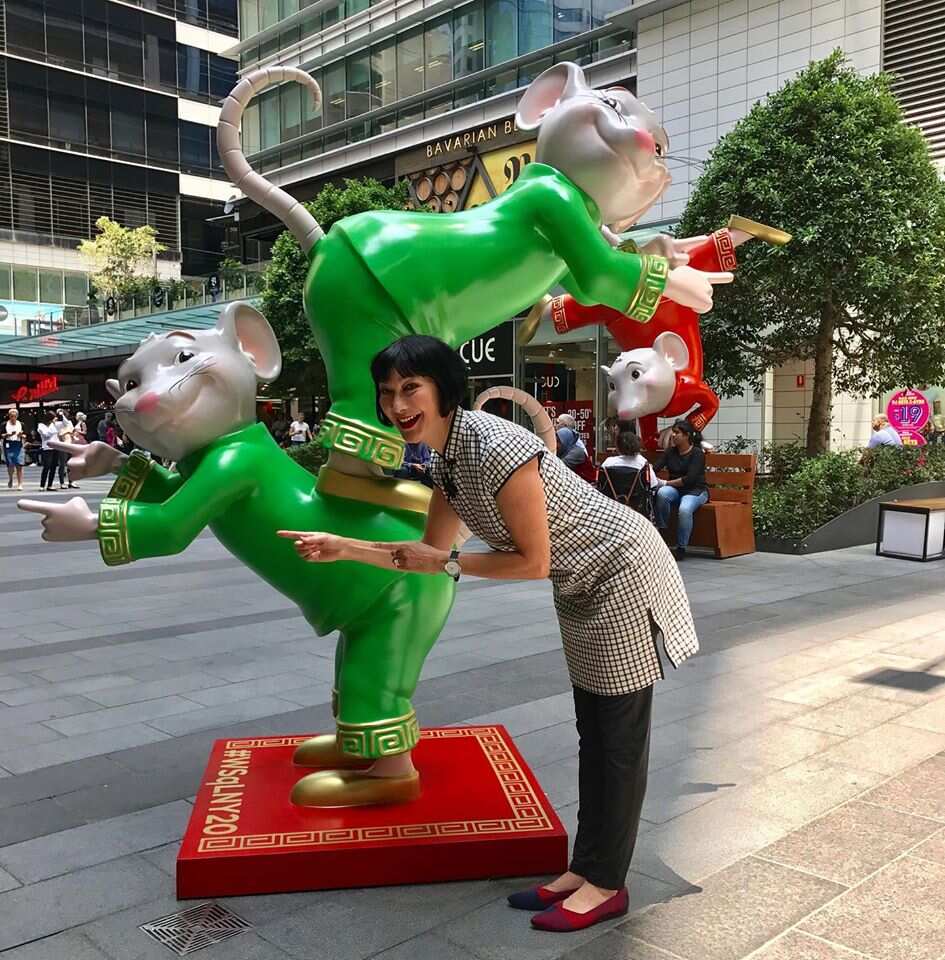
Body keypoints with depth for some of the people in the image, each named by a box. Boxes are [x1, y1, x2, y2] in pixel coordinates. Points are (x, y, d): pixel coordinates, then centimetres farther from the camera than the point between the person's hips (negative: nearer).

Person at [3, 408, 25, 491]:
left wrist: (21, 435, -9)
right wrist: (8, 435, -16)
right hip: (8, 446, -1)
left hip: (19, 446, 1)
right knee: (10, 465, -7)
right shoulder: (5, 424, 5)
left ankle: (20, 484, -2)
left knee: (19, 466, -6)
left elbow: (24, 436, 13)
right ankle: (10, 479, 23)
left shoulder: (21, 424, 11)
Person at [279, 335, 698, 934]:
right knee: (593, 734, 16)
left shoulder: (497, 448, -29)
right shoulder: (446, 459, -1)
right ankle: (585, 871, 29)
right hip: (584, 589, 10)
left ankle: (606, 886, 17)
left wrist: (448, 562, -17)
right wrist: (341, 548, 1)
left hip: (622, 576, -9)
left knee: (619, 740, 3)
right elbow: (432, 555, 6)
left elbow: (533, 562, -24)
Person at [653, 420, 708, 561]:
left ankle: (681, 548, -19)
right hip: (675, 490, 4)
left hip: (695, 490, -4)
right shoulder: (670, 452, 9)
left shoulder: (697, 453, -7)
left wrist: (667, 483, -19)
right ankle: (660, 531, -19)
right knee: (662, 493, -32)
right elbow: (655, 468, -3)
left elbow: (690, 479, -18)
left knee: (684, 509, -37)